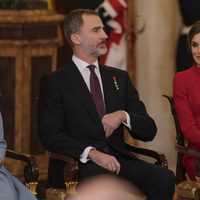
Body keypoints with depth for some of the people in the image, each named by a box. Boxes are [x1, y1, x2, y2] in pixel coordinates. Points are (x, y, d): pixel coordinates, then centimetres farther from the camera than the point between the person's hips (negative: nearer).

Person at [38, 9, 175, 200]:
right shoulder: (54, 82, 5)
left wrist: (123, 116, -6)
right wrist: (92, 153, -21)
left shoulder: (119, 78, 20)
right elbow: (50, 135, -7)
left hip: (119, 160, 5)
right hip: (79, 164, -5)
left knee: (165, 178, -25)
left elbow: (149, 130, 17)